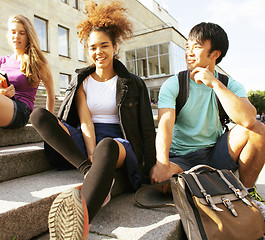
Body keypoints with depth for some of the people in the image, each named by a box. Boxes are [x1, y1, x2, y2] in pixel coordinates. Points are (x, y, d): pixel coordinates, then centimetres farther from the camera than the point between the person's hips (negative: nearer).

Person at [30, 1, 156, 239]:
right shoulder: (82, 82, 13)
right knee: (39, 115, -20)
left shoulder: (133, 84, 7)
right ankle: (92, 173, -34)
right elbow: (85, 122, -1)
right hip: (83, 143, 3)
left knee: (107, 147, -40)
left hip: (118, 142, -3)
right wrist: (92, 160, -17)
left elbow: (147, 128, 5)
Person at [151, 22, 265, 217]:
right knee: (159, 179, -32)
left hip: (216, 155, 2)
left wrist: (215, 83, -23)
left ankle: (247, 192, -1)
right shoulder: (173, 85, -6)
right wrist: (162, 163, -38)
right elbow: (165, 124, -22)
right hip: (182, 159, -1)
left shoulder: (231, 86, -1)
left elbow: (248, 120, -22)